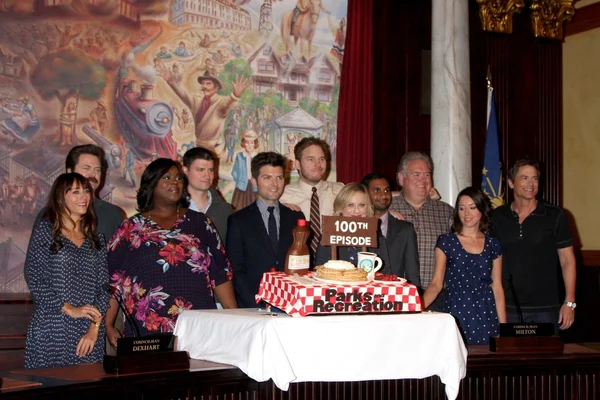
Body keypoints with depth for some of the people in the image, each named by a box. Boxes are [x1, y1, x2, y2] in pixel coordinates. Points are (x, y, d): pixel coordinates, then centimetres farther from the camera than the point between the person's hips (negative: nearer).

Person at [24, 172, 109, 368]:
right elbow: (34, 280, -5)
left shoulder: (96, 240, 11)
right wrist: (70, 309, -12)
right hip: (51, 332, -3)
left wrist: (95, 327, -6)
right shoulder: (45, 232, 2)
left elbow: (104, 286, 5)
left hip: (88, 335, 3)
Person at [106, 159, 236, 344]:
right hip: (148, 331, -1)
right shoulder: (131, 229, 8)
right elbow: (112, 280, 5)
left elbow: (220, 273, 9)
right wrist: (108, 326, -3)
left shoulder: (199, 223, 12)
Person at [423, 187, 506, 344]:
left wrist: (503, 325, 3)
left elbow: (497, 287, 9)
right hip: (456, 315, -2)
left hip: (485, 316, 2)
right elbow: (436, 283, -1)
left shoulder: (493, 244, 9)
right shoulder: (446, 241, 3)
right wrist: (418, 307, -18)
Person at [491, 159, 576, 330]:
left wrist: (569, 302, -4)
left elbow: (567, 260, 2)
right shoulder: (497, 217, 6)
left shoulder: (555, 216, 1)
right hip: (508, 308, 1)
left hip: (546, 308, -1)